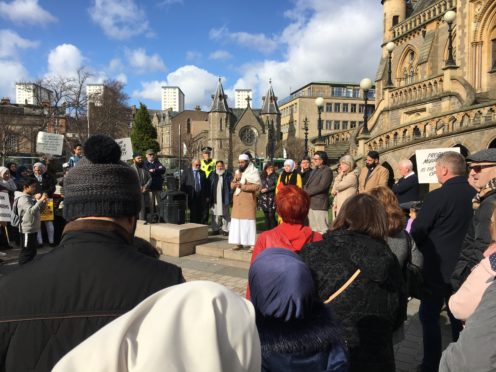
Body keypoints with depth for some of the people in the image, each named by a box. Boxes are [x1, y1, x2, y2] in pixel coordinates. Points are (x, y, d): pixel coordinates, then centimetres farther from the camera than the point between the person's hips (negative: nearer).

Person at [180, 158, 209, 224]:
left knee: (200, 214, 3)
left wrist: (206, 196, 7)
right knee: (193, 213, -1)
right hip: (192, 196, -3)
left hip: (201, 196, 3)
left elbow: (206, 184, 13)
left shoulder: (202, 173, 14)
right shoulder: (186, 172, 4)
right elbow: (182, 184, -1)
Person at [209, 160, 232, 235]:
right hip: (215, 199, 2)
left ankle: (225, 229, 13)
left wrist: (230, 197, -10)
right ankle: (215, 229, 13)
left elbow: (231, 186, -2)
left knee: (225, 214, 6)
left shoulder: (228, 175, 1)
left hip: (224, 199, -2)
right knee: (215, 214, 4)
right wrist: (209, 198, 3)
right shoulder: (212, 175, 8)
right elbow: (209, 186, 9)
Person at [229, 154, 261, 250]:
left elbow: (257, 186, -14)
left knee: (249, 221, -7)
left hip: (248, 200, -6)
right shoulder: (237, 172, 16)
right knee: (236, 222, 4)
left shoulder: (253, 172, -4)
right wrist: (236, 180, -6)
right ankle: (239, 243, 11)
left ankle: (252, 244, -4)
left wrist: (243, 186, -17)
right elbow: (232, 186, 14)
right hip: (237, 201, 6)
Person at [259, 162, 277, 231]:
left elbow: (276, 186, -8)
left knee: (271, 216, -6)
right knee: (266, 216, 7)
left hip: (272, 198, -4)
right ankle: (267, 231, 14)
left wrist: (267, 189, -11)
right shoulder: (263, 176, 12)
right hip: (264, 199, 4)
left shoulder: (274, 176, 0)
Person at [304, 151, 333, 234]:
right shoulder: (314, 170, 19)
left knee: (322, 229, -6)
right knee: (313, 229, 15)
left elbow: (321, 186, -18)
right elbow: (307, 184, 20)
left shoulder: (327, 171, -8)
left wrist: (307, 192, -12)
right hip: (310, 203, 9)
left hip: (320, 204, -8)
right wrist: (305, 191, -2)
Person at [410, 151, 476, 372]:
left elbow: (417, 232, -14)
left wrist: (421, 249, 5)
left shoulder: (437, 196, -21)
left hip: (437, 267, -6)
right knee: (459, 316, 21)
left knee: (429, 316, 7)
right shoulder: (476, 195, -2)